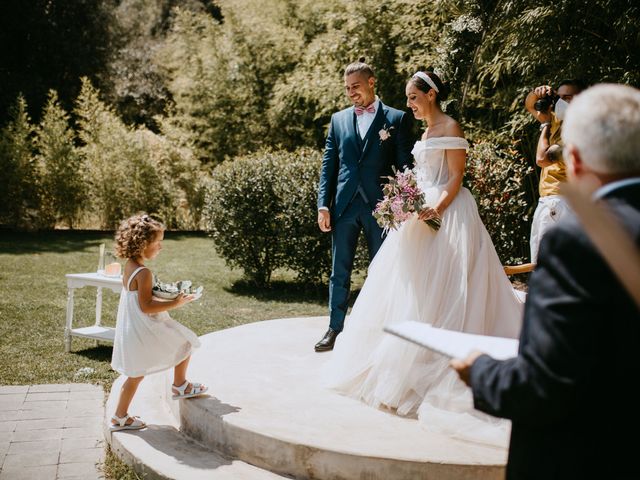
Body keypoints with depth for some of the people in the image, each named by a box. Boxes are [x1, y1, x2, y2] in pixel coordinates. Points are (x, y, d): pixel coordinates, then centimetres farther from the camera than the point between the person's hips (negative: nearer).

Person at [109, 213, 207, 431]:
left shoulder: (129, 266, 7)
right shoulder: (143, 273, -23)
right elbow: (145, 306, -24)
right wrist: (174, 304, -21)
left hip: (131, 330, 10)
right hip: (145, 331, -10)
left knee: (136, 375, 19)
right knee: (184, 343, 10)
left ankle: (120, 417, 25)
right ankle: (180, 386, 24)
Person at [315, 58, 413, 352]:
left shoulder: (396, 119, 3)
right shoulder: (339, 120, 12)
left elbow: (405, 165, 0)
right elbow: (328, 165, 10)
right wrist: (323, 205, 2)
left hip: (380, 206, -3)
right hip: (344, 205, 3)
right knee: (339, 271, 7)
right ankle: (335, 328, 16)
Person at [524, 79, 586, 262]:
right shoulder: (558, 121, 12)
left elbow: (542, 159, -22)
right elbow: (530, 106, 26)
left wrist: (545, 126, -8)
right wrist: (536, 93, 4)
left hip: (559, 203, -9)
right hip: (546, 201, 9)